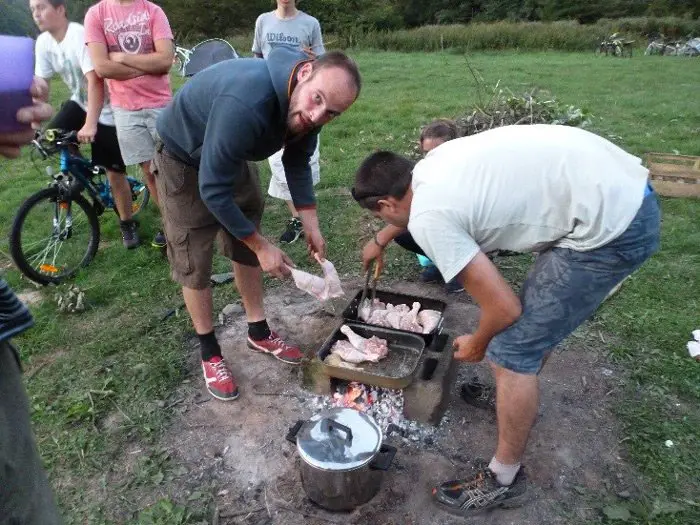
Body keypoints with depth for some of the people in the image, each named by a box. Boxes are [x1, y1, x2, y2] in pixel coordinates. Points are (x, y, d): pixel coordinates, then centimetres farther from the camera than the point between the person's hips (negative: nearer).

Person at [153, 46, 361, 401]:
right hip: (185, 161, -6)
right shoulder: (245, 104, -43)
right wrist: (262, 245, -26)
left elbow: (297, 161, -1)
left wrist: (310, 223, -10)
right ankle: (210, 353, 19)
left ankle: (258, 332, 29)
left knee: (246, 250, 12)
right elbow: (213, 188, -36)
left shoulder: (304, 107, -18)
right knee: (194, 265, -1)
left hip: (232, 157, 7)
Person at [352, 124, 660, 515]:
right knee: (538, 319, 26)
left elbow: (504, 308, -13)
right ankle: (520, 396, 49)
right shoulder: (433, 165, 9)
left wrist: (477, 346, 8)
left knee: (512, 351, -3)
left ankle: (504, 480, 17)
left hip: (610, 226, -10)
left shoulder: (428, 219, -17)